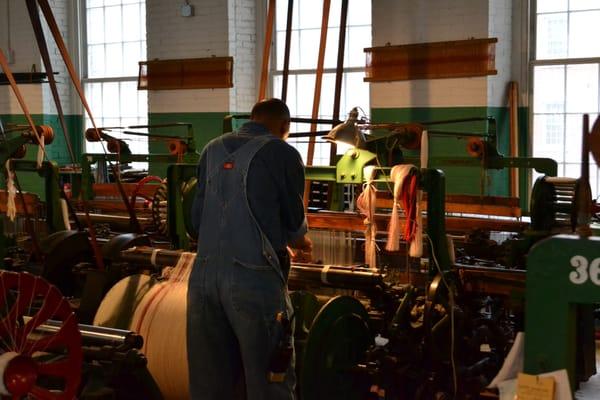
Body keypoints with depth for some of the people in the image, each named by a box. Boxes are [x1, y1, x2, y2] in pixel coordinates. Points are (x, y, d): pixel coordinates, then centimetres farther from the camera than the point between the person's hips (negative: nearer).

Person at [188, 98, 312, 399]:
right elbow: (294, 219, 5)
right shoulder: (282, 153, 0)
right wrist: (298, 241, 27)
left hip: (204, 275, 6)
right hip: (254, 279, -5)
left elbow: (196, 217, 15)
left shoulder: (212, 150, 15)